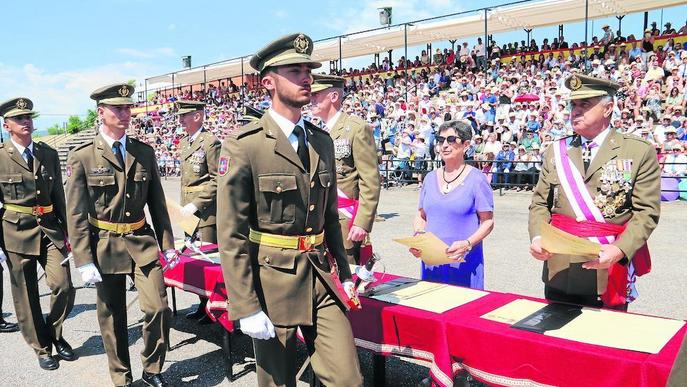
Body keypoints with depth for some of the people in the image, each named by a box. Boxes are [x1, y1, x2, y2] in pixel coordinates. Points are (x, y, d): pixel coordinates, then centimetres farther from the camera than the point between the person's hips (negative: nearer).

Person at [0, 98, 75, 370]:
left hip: (50, 228, 2)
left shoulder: (49, 154, 6)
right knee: (26, 297, 7)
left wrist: (66, 232, 10)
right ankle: (41, 348, 24)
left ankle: (55, 334, 23)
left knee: (63, 287, -4)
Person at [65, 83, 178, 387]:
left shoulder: (145, 153, 5)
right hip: (105, 246, -2)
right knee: (112, 319, 10)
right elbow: (76, 215, -6)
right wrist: (84, 261, -9)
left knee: (158, 309, -5)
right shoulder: (82, 157, -5)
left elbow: (157, 204, 8)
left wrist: (167, 245, 6)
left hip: (142, 242, 2)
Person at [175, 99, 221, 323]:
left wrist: (195, 205, -18)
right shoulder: (184, 143, 15)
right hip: (189, 212, 8)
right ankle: (203, 305, 24)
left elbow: (217, 180, -15)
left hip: (206, 212, -8)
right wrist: (184, 207, 17)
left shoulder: (210, 142, -11)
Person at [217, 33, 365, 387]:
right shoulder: (242, 145, -11)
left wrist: (343, 272, 16)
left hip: (322, 279, 5)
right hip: (272, 281, -4)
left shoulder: (322, 141, 8)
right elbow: (231, 235, -13)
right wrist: (246, 308, -14)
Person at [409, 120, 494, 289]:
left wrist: (467, 244, -20)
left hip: (464, 262, -4)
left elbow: (488, 222, -5)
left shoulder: (476, 179, -4)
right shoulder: (430, 178, 10)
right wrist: (418, 235, -5)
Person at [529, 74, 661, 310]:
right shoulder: (555, 151, 8)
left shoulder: (639, 153, -1)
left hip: (608, 275, -2)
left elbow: (646, 212, -6)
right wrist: (537, 237, -11)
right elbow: (540, 204, 7)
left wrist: (619, 250, -21)